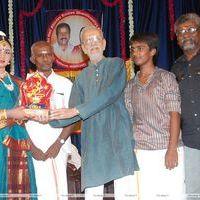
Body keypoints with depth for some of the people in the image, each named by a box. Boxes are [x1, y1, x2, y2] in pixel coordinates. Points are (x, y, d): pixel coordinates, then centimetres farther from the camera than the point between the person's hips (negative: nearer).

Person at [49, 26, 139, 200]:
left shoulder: (116, 64, 6)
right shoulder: (83, 77, 16)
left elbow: (111, 94, -12)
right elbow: (73, 115, 12)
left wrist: (76, 110, -15)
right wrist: (48, 117, -5)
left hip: (118, 138, -3)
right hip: (92, 142, 4)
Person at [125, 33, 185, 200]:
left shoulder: (166, 78, 2)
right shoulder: (131, 86, 14)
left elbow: (174, 115, -5)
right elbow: (128, 119, 14)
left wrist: (172, 149, -13)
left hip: (167, 149, -3)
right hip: (142, 152, 4)